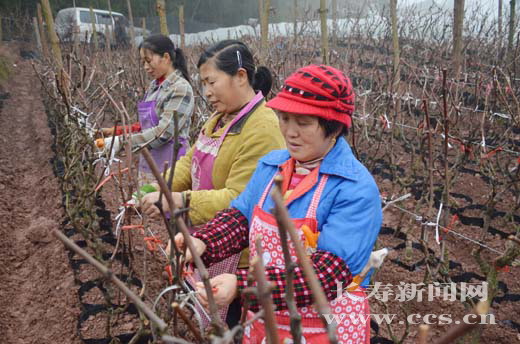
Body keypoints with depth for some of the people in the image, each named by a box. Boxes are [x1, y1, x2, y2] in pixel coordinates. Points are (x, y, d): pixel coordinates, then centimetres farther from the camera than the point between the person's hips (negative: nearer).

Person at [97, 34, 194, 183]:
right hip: (148, 163, 7)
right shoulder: (154, 86, 11)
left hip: (168, 165, -7)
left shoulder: (180, 88, -13)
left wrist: (121, 141, -18)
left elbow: (163, 133, -19)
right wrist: (117, 131, 4)